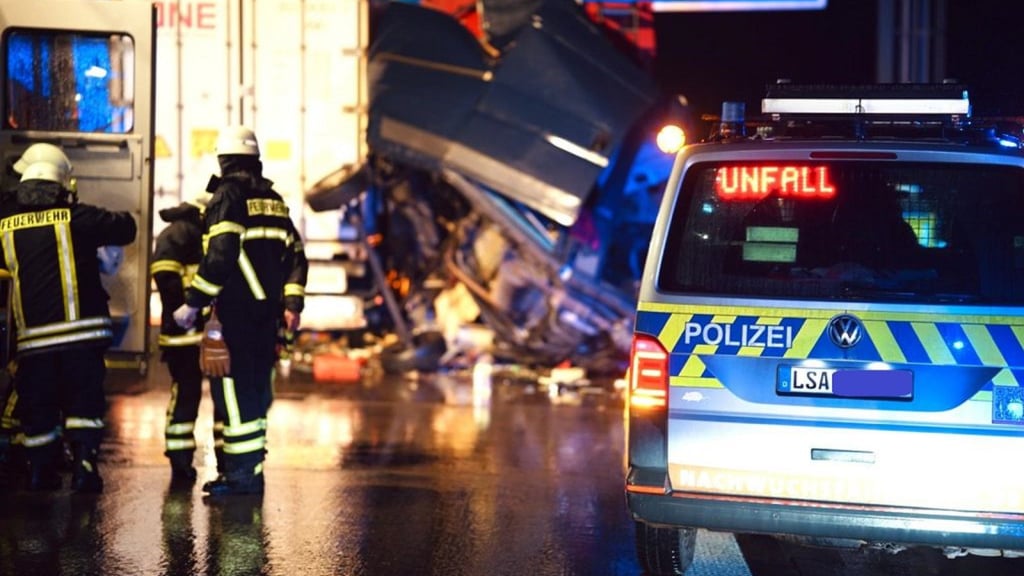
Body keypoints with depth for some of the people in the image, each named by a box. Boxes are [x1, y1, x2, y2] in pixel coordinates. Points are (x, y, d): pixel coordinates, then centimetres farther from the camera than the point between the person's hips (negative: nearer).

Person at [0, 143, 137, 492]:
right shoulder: (76, 216, -3)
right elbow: (126, 228, 7)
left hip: (32, 338, 2)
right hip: (81, 331, -2)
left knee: (37, 409, 11)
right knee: (83, 399, 3)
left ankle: (40, 473, 14)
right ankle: (84, 460, -8)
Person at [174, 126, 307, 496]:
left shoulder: (228, 195, -8)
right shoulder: (273, 200, 16)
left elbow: (219, 256, -17)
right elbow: (295, 254, 14)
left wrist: (193, 303, -13)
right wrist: (292, 304, 14)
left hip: (237, 310, -8)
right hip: (267, 312, 8)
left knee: (234, 389, -6)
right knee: (256, 388, 13)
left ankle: (243, 473, -7)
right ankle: (250, 468, 18)